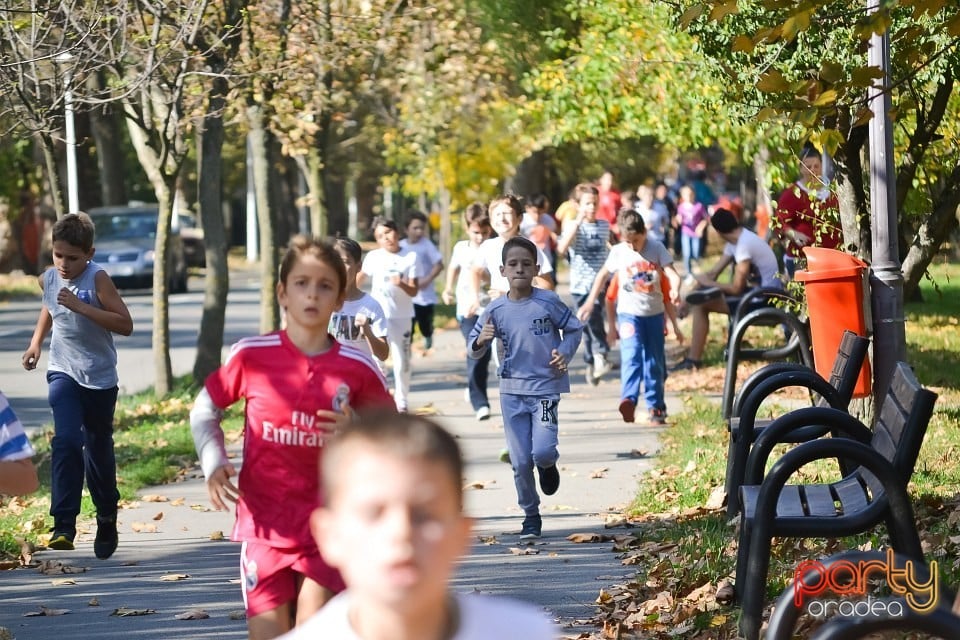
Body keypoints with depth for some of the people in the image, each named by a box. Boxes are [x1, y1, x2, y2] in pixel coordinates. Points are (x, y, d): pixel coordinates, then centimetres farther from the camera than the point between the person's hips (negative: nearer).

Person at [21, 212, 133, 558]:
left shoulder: (97, 279, -16)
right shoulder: (48, 279, -1)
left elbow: (125, 324, -23)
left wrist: (81, 307, -29)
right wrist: (36, 341, 13)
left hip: (99, 377, -2)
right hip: (63, 373, 2)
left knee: (98, 449, 10)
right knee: (66, 441, -18)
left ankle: (107, 520, 33)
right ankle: (63, 526, -23)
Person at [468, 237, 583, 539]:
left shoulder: (548, 302, -9)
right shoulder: (496, 310, -3)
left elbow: (574, 329, 5)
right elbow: (474, 351, 3)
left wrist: (565, 353, -12)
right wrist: (481, 341, -20)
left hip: (546, 387, -2)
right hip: (512, 391, 2)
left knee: (542, 451, -17)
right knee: (520, 461, 4)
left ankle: (548, 464, 21)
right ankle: (531, 516, 23)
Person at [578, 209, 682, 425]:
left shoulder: (657, 248, -3)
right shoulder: (618, 252, -1)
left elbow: (671, 272, -11)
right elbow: (603, 274, 13)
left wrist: (675, 290, -32)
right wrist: (590, 302, 12)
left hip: (654, 312, 1)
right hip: (629, 312, -1)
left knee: (654, 362, 8)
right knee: (631, 355, -21)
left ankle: (656, 407, 19)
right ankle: (628, 400, -35)